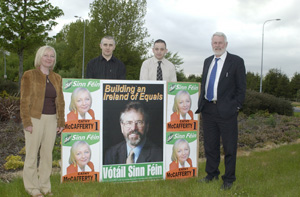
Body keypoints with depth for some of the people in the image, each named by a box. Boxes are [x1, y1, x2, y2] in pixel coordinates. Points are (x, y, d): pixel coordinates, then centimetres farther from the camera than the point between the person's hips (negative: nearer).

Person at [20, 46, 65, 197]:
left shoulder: (57, 78, 11)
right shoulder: (29, 75, -3)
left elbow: (60, 102, 13)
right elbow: (24, 100, -7)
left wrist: (61, 122, 8)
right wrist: (26, 122, -13)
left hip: (51, 120, 5)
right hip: (35, 119, -4)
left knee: (47, 154, 11)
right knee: (32, 154, 3)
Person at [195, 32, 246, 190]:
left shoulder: (236, 61, -4)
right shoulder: (207, 61, 14)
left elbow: (241, 87, -4)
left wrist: (236, 106, -10)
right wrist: (201, 104, 9)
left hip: (226, 110, -5)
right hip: (208, 109, 6)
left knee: (229, 147, 5)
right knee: (210, 145, 15)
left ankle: (228, 179, 19)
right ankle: (212, 174, 31)